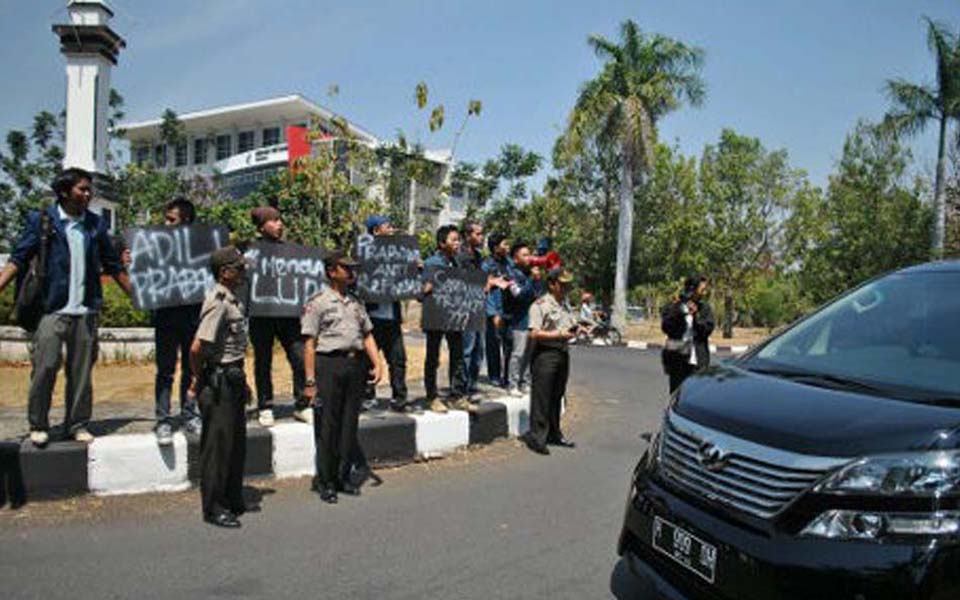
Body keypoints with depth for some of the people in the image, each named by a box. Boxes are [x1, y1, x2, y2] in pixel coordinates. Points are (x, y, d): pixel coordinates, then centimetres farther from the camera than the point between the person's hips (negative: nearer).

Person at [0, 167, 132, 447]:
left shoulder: (96, 224, 12)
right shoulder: (41, 220, 2)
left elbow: (113, 266, 17)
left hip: (86, 310, 3)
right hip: (52, 309, -3)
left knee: (81, 371, 6)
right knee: (45, 366, -5)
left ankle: (78, 425, 17)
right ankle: (38, 425, 12)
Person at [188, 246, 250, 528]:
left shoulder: (234, 301, 12)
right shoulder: (217, 303, -19)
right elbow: (197, 348, -25)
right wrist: (199, 378, -10)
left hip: (232, 380, 10)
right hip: (218, 383, -10)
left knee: (236, 443, 17)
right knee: (218, 446, 1)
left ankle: (233, 501, 30)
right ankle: (213, 508, 13)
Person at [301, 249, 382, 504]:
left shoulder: (355, 303, 17)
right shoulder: (317, 303, -4)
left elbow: (368, 335, 19)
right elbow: (309, 344, -8)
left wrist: (377, 364, 6)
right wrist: (310, 380, -13)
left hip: (356, 364, 6)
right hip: (329, 364, -6)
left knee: (350, 424, 10)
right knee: (327, 426, 0)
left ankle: (343, 477, 22)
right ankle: (325, 482, 11)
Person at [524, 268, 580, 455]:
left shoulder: (565, 305, 18)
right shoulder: (540, 305, -10)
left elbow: (572, 325, 28)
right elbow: (535, 334, -17)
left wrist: (573, 330, 4)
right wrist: (559, 334, -18)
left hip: (563, 353, 8)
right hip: (545, 353, -8)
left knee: (557, 396, 15)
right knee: (541, 397, -6)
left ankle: (554, 434, 26)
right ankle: (536, 436, -1)